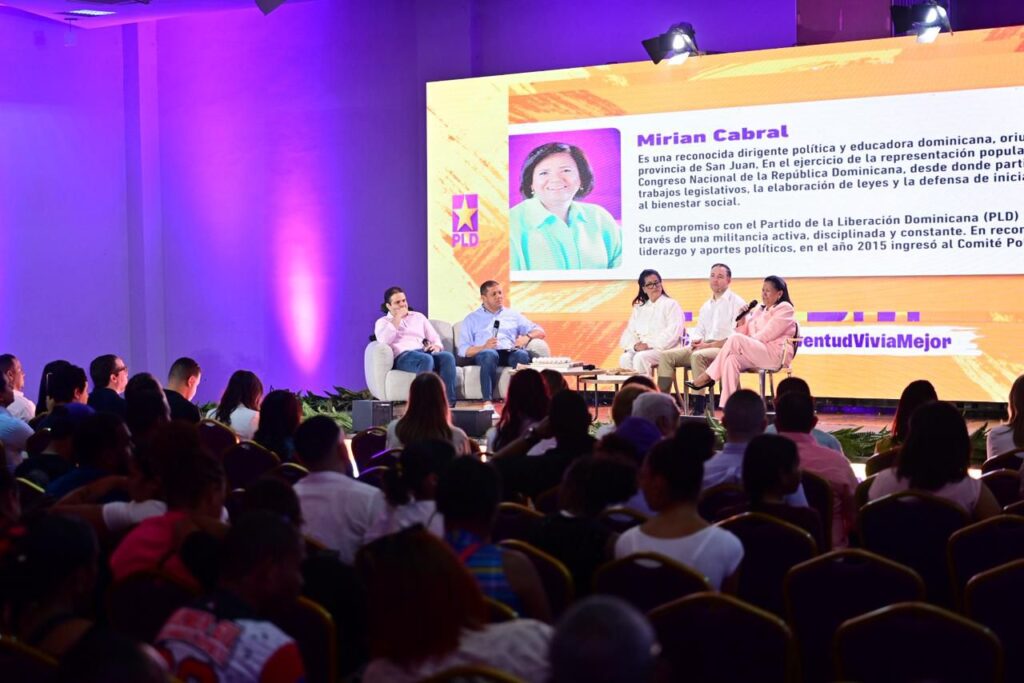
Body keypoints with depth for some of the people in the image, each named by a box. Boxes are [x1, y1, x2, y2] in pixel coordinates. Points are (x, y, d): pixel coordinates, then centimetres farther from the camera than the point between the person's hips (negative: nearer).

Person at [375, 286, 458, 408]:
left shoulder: (418, 316, 29)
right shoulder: (383, 322, 18)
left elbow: (435, 337, 20)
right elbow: (384, 340, -5)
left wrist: (437, 346, -4)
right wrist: (397, 319, -1)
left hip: (425, 352, 4)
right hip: (403, 356, -4)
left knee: (447, 356, -31)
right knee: (426, 359, -39)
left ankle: (448, 402, -37)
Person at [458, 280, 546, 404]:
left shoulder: (513, 315, 26)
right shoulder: (472, 319, 18)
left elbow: (540, 331, 22)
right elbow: (464, 350, 7)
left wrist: (527, 337, -2)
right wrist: (484, 347, -12)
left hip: (510, 352, 2)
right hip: (483, 354, -2)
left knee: (523, 355, -34)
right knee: (490, 354, -39)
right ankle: (488, 402, -46)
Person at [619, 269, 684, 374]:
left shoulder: (671, 304, 4)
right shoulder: (639, 308, 21)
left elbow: (673, 332, -8)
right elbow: (630, 331, 14)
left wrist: (650, 345, -16)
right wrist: (634, 345, -9)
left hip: (664, 349, -4)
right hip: (640, 349, 4)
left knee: (640, 357, -34)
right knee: (625, 358, -28)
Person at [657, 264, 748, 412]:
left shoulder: (737, 303, -1)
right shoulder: (706, 306, 25)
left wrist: (709, 345, -17)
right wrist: (696, 341, -2)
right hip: (702, 347, 8)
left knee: (698, 356, -37)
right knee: (667, 355, -10)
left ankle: (699, 408, -35)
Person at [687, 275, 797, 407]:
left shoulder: (785, 308, 2)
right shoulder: (759, 310, 23)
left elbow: (766, 335, -10)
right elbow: (745, 333, 17)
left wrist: (744, 342, -9)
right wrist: (742, 319, 1)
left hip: (775, 354, -7)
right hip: (756, 354, 7)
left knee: (735, 339, -28)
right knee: (731, 359, -28)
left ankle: (708, 377, -18)